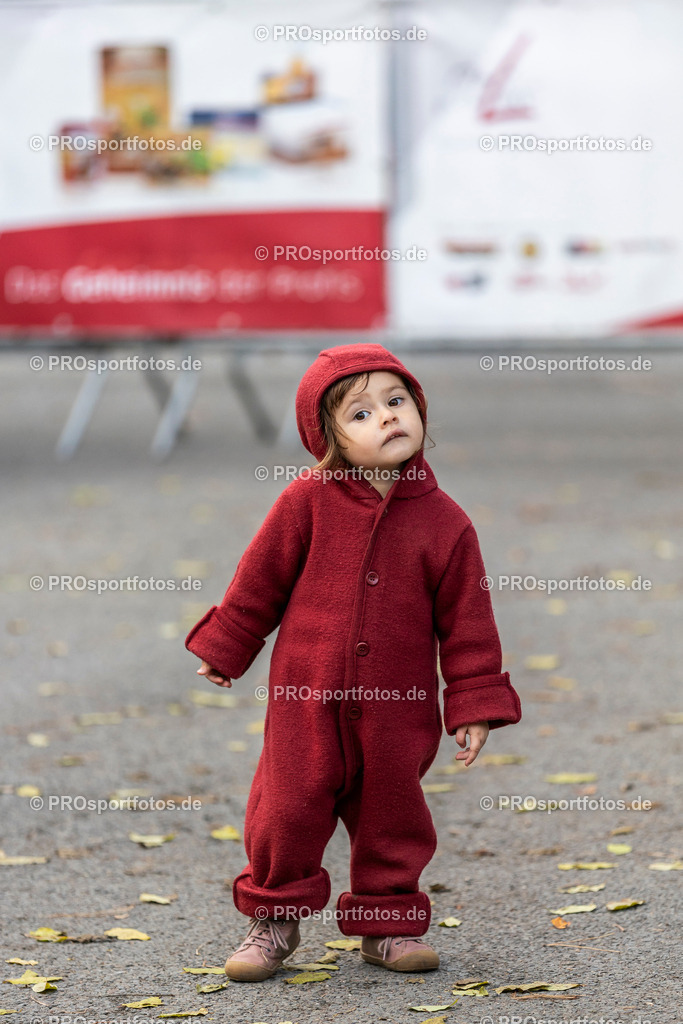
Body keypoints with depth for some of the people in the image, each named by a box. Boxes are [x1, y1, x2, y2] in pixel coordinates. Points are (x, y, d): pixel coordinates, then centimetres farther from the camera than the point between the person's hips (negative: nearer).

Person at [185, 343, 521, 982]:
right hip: (306, 701, -1)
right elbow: (260, 580, 4)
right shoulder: (308, 501, -7)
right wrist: (224, 651, 11)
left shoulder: (445, 522, -4)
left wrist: (475, 707, 0)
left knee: (391, 818, 11)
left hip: (397, 713, 1)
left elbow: (466, 622, 1)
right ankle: (274, 918, 23)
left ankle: (387, 923, 29)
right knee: (287, 813, 4)